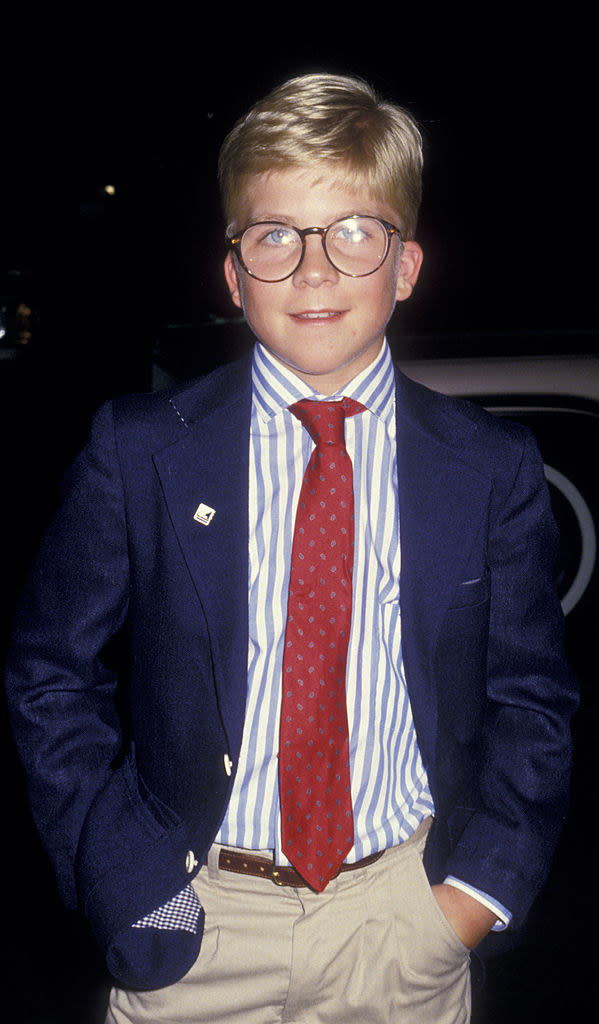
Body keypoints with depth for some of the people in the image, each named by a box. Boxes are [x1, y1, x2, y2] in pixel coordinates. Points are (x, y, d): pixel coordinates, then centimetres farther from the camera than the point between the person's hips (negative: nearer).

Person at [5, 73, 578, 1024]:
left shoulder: (494, 469, -6)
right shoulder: (138, 451, -8)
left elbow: (530, 697, 2)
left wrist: (476, 891, -7)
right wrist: (130, 887, -8)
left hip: (406, 934, 1)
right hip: (194, 927, 0)